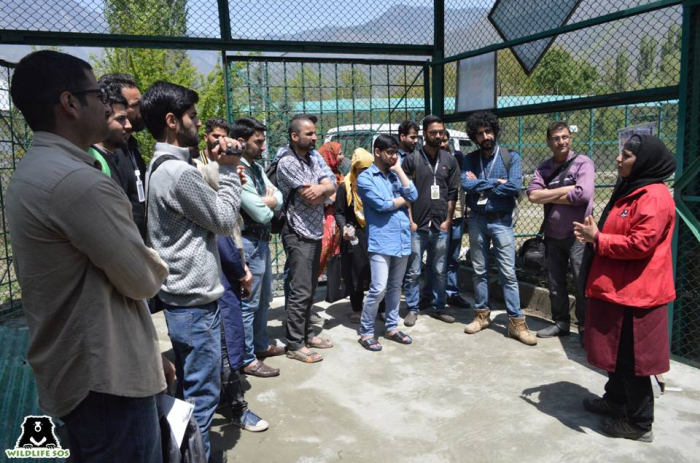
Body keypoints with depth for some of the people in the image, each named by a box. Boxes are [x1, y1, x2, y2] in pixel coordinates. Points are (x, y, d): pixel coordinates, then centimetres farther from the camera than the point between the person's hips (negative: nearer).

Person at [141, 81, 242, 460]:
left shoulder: (161, 166, 11)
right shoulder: (178, 172, -21)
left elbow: (205, 205, 14)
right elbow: (225, 221, -13)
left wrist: (221, 170, 5)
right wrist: (228, 169, -5)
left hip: (180, 295, 10)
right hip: (195, 300, -10)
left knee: (189, 388, 22)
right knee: (202, 394, 2)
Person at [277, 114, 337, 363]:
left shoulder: (313, 158, 13)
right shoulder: (287, 162, -14)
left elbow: (331, 187, 4)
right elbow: (312, 198, -18)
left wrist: (321, 188, -17)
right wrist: (325, 191, 1)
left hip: (315, 233, 8)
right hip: (298, 235, -8)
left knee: (310, 289, 16)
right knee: (300, 292, -3)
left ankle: (306, 333, 28)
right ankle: (295, 345, 8)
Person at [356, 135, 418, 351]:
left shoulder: (396, 175, 16)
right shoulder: (365, 178, -3)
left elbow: (413, 195, 0)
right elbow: (381, 204, -14)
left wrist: (399, 169, -1)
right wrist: (403, 199, 2)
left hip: (402, 239, 6)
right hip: (381, 241, -6)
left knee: (395, 287, 14)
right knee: (378, 289, -8)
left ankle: (391, 327, 26)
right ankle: (366, 332, 6)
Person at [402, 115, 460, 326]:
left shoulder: (449, 160, 8)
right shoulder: (412, 159, -1)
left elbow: (453, 193, 8)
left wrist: (448, 220, 1)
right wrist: (410, 221, -7)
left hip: (441, 226, 3)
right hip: (417, 226, -3)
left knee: (439, 271, 11)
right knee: (413, 272, 3)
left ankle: (438, 307, 23)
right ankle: (413, 309, 15)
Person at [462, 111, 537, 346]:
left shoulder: (511, 157, -2)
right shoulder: (470, 159, 4)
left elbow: (515, 186, -17)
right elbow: (466, 184, -13)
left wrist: (480, 185, -11)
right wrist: (496, 183, -14)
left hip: (501, 221, -2)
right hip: (477, 221, 3)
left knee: (508, 273, -2)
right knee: (479, 271, 11)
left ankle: (516, 322, 4)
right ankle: (482, 315, 23)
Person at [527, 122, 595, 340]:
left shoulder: (583, 163, -7)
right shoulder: (543, 168, 7)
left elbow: (583, 195, -22)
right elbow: (532, 195, -8)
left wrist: (549, 197, -10)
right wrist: (566, 190, -14)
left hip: (577, 235, -5)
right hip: (552, 235, 5)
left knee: (583, 285, 1)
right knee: (555, 284, 14)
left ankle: (585, 328, 14)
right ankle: (561, 322, 28)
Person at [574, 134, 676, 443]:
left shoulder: (654, 197, -19)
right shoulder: (628, 190, 14)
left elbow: (639, 244, -26)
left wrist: (597, 239, -15)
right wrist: (593, 234, 4)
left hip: (635, 292, -10)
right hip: (618, 287, 10)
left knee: (632, 357, 1)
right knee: (616, 351, 21)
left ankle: (639, 423, 15)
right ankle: (615, 400, 37)